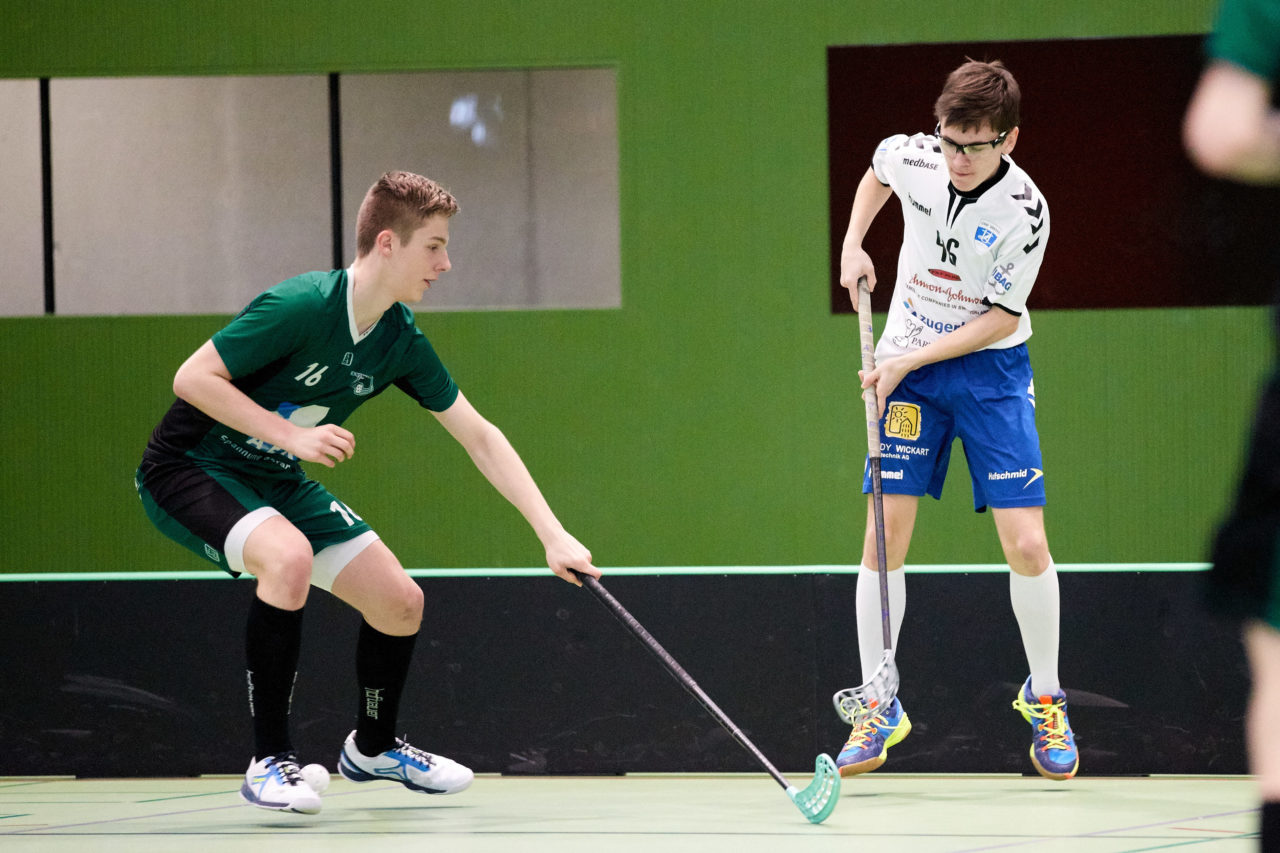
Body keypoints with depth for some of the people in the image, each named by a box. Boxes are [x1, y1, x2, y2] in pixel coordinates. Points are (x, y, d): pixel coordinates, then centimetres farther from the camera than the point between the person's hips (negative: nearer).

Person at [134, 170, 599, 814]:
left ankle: (372, 747, 32)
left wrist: (552, 534, -4)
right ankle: (270, 761, -23)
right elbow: (192, 378, -24)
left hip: (277, 482, 8)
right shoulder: (301, 307, -27)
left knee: (400, 600, 2)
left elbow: (481, 438, 2)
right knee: (289, 556, -35)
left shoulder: (401, 341, -5)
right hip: (189, 469, -7)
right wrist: (291, 435, -29)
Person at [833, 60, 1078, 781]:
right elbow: (877, 171, 16)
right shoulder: (912, 158, -10)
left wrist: (908, 361, -20)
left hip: (991, 369, -3)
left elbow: (1001, 319, -16)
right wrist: (853, 245, 5)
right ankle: (878, 709, 6)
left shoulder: (1025, 212, -21)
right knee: (885, 535, -4)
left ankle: (1044, 699, 12)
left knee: (1026, 544, -10)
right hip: (905, 366, 3)